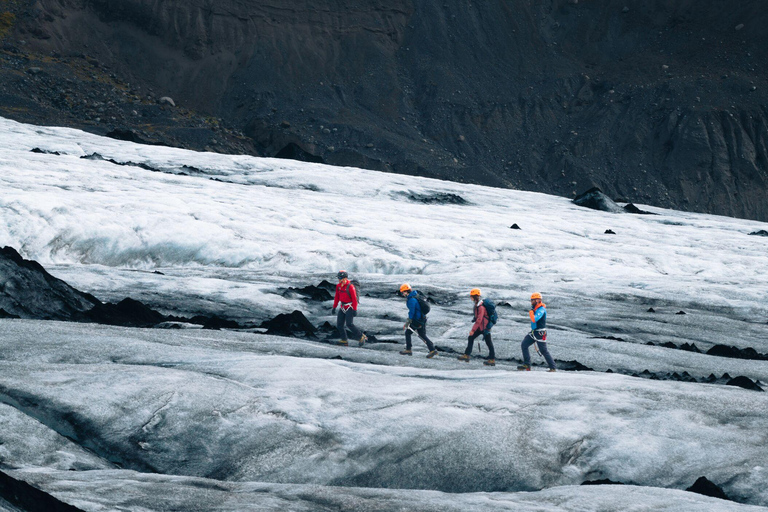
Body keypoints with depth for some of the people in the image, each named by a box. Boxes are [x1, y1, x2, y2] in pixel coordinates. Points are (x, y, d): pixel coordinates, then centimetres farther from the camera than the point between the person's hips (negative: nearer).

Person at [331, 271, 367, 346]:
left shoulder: (350, 286, -18)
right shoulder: (338, 286, 4)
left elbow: (354, 298, -18)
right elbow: (337, 297, 13)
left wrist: (355, 310, -21)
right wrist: (334, 307, 12)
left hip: (350, 307, -7)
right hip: (343, 308, 7)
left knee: (349, 324, -19)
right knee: (339, 324, -1)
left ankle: (361, 337, -7)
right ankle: (344, 341, 7)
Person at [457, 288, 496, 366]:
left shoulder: (481, 307, -24)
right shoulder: (477, 305, 5)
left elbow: (479, 320, -27)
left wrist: (473, 330, -26)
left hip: (485, 327, -10)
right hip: (480, 327, 10)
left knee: (488, 342, -1)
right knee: (470, 338, 9)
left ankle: (492, 360, 5)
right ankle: (467, 355, 12)